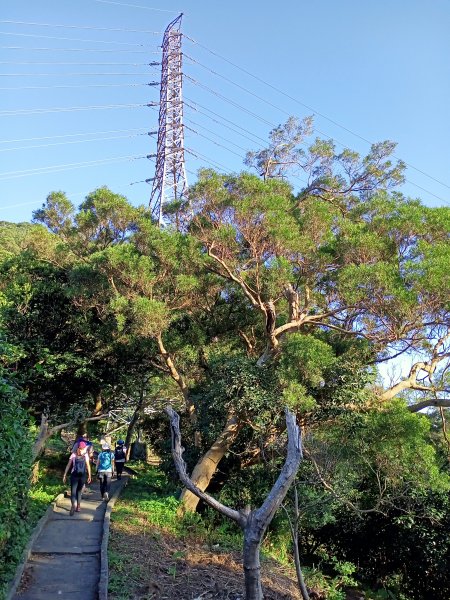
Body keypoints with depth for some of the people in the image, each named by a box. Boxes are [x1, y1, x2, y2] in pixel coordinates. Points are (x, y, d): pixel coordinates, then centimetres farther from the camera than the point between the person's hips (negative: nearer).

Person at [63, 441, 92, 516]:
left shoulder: (85, 455, 2)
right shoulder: (73, 455, -4)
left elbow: (88, 466, 9)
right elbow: (68, 465, 1)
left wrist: (89, 476, 10)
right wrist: (65, 475, 0)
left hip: (82, 476, 2)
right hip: (74, 475, -2)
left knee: (79, 491, 9)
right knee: (73, 491, -12)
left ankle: (78, 506, 16)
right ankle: (73, 506, -25)